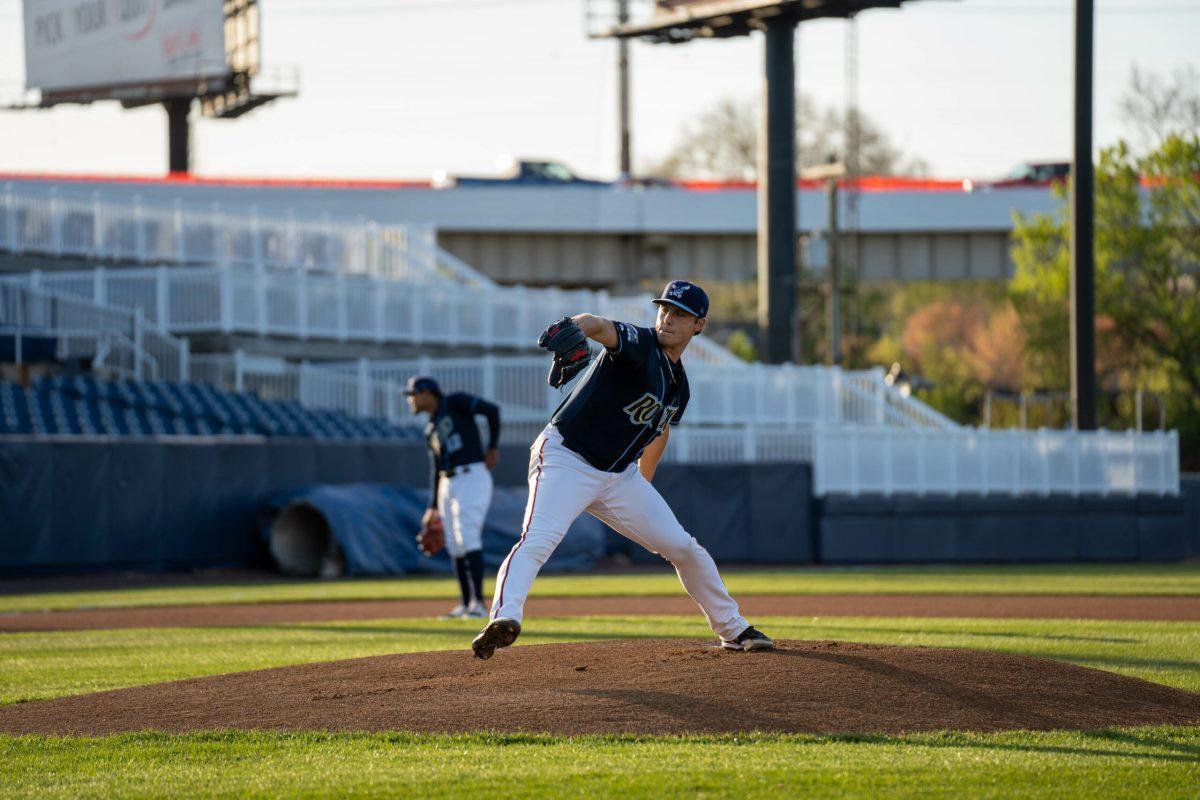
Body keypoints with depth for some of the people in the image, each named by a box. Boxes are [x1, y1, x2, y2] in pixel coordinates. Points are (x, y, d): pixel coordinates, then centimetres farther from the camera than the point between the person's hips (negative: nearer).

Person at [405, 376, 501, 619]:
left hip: (472, 478, -8)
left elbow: (491, 410, -14)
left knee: (467, 538, -18)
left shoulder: (455, 402, -2)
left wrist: (493, 447, -12)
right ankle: (466, 605, 11)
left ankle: (478, 604, -21)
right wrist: (433, 508, 18)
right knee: (455, 545, 6)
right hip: (448, 485, 8)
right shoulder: (430, 430, 20)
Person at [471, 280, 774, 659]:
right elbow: (598, 325, -38)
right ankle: (505, 617, -48)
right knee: (538, 539, -30)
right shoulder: (639, 344, -15)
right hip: (566, 460, -7)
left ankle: (733, 630, 23)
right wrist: (573, 329, -62)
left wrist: (643, 486, 25)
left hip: (620, 475, 7)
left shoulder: (679, 385, 9)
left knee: (684, 548, 8)